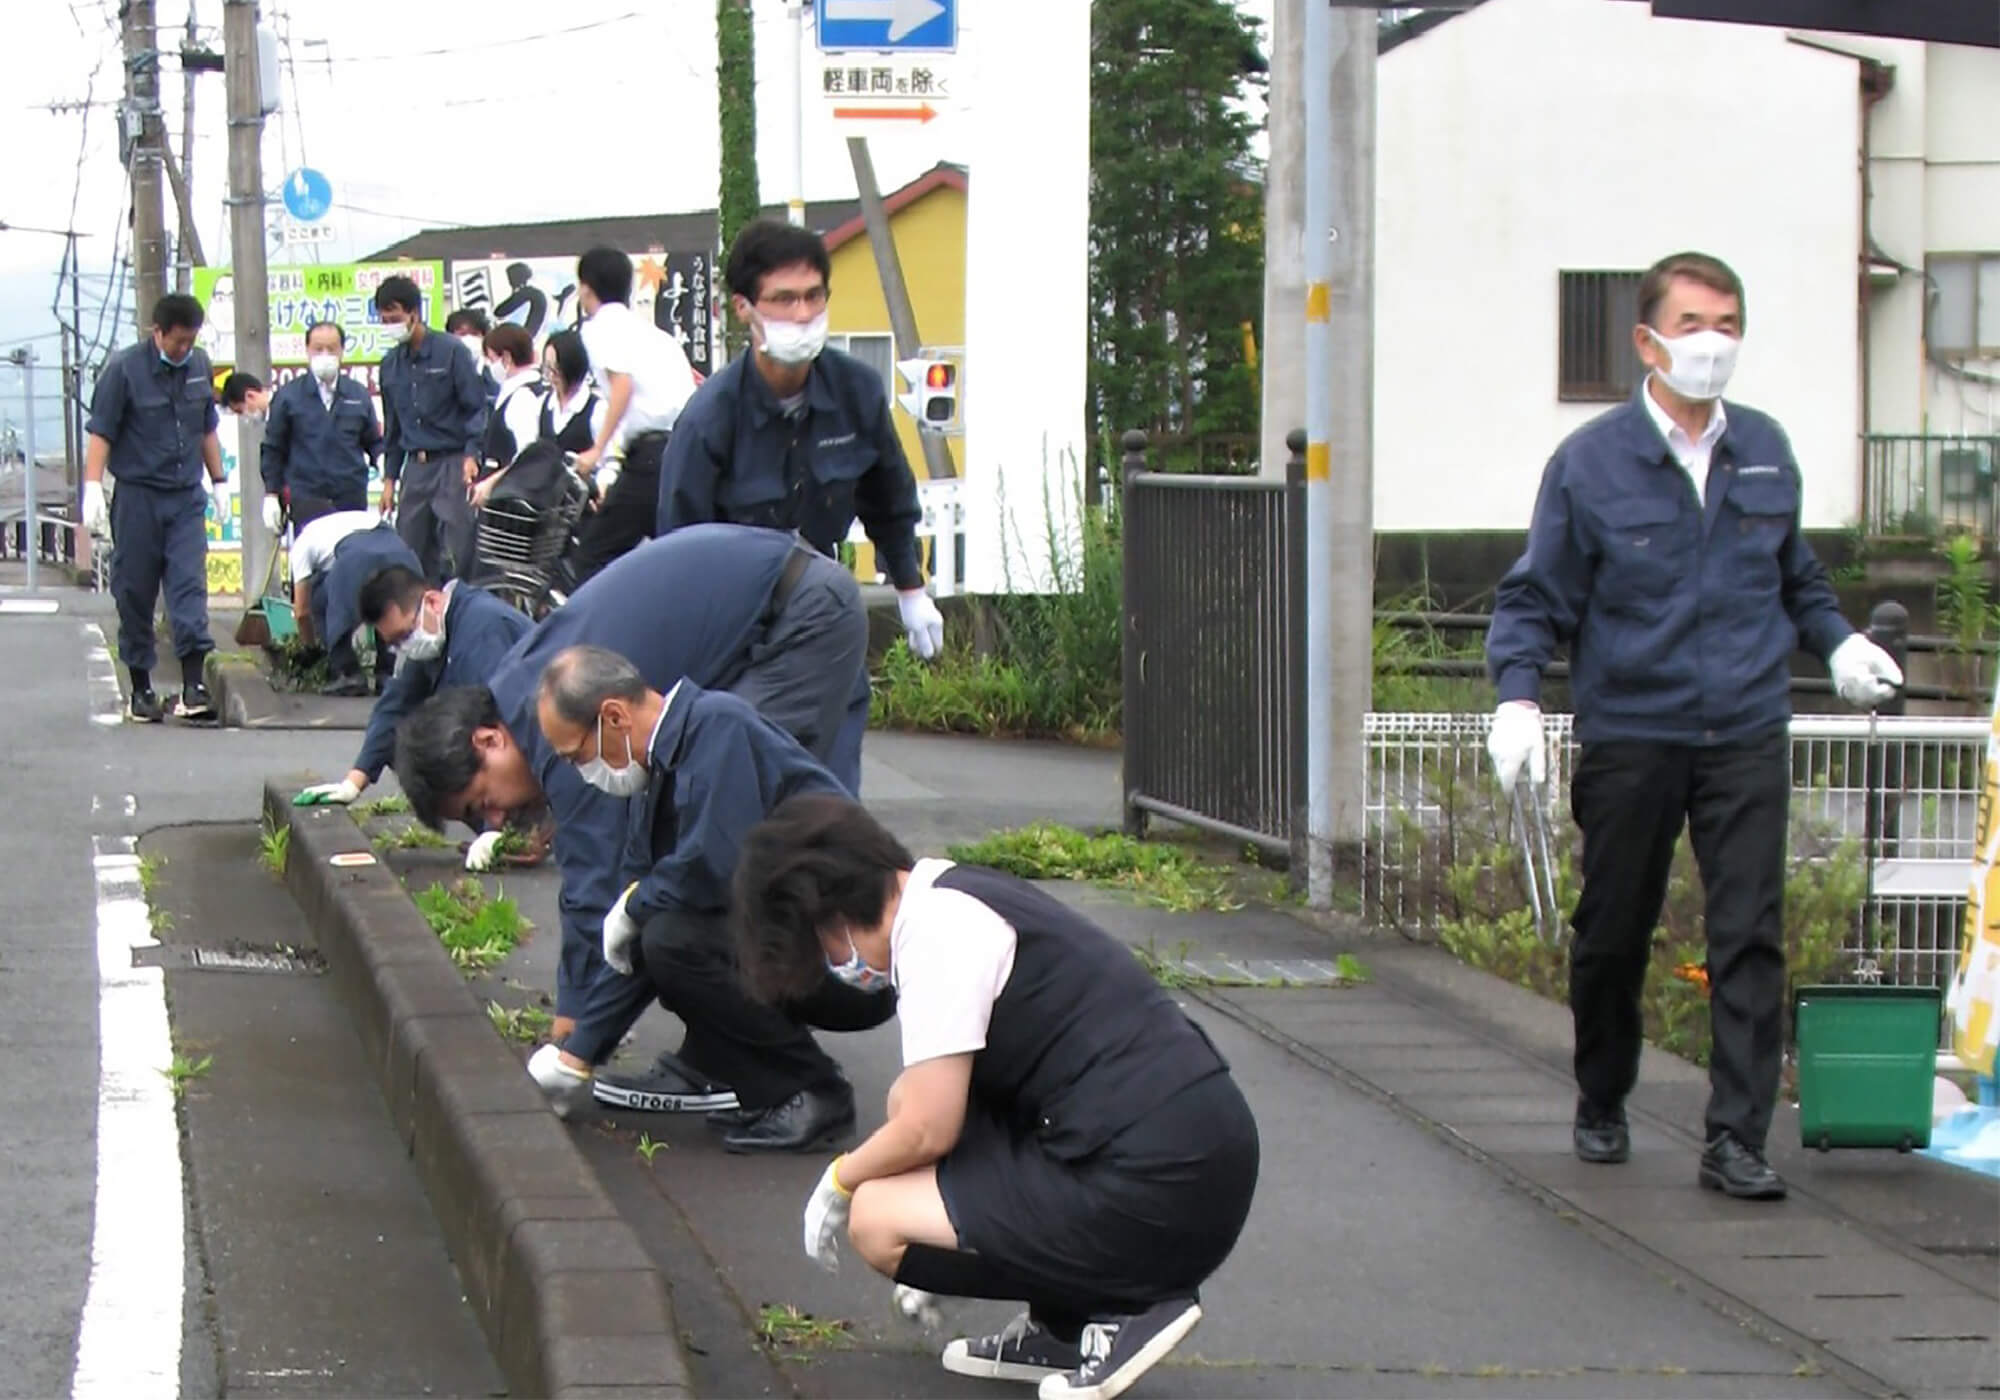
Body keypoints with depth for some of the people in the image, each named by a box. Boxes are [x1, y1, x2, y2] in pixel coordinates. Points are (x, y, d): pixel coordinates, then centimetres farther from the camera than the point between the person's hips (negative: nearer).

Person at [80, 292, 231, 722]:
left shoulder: (199, 367, 9)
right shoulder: (125, 368, -7)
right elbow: (100, 432, -8)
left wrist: (218, 481, 23)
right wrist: (93, 487, -17)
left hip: (187, 497, 3)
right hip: (137, 497, -3)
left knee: (190, 585, -8)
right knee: (135, 594, 3)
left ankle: (193, 684, -13)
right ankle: (141, 689, 13)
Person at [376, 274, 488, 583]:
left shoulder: (450, 352, -5)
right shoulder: (391, 363, 12)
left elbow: (477, 407, -5)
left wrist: (471, 455, -17)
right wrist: (389, 478, 18)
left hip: (452, 463, -6)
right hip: (415, 465, 6)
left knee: (455, 556, -8)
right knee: (411, 555, 4)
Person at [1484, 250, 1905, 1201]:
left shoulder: (1766, 452, 8)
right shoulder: (1590, 462, -3)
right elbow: (1535, 596, 1)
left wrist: (1839, 643, 7)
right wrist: (1517, 695, -13)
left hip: (1748, 738, 2)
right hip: (1629, 739, -2)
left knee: (1751, 938, -6)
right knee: (1612, 936, 10)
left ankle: (1737, 1141, -4)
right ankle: (1601, 1107, 32)